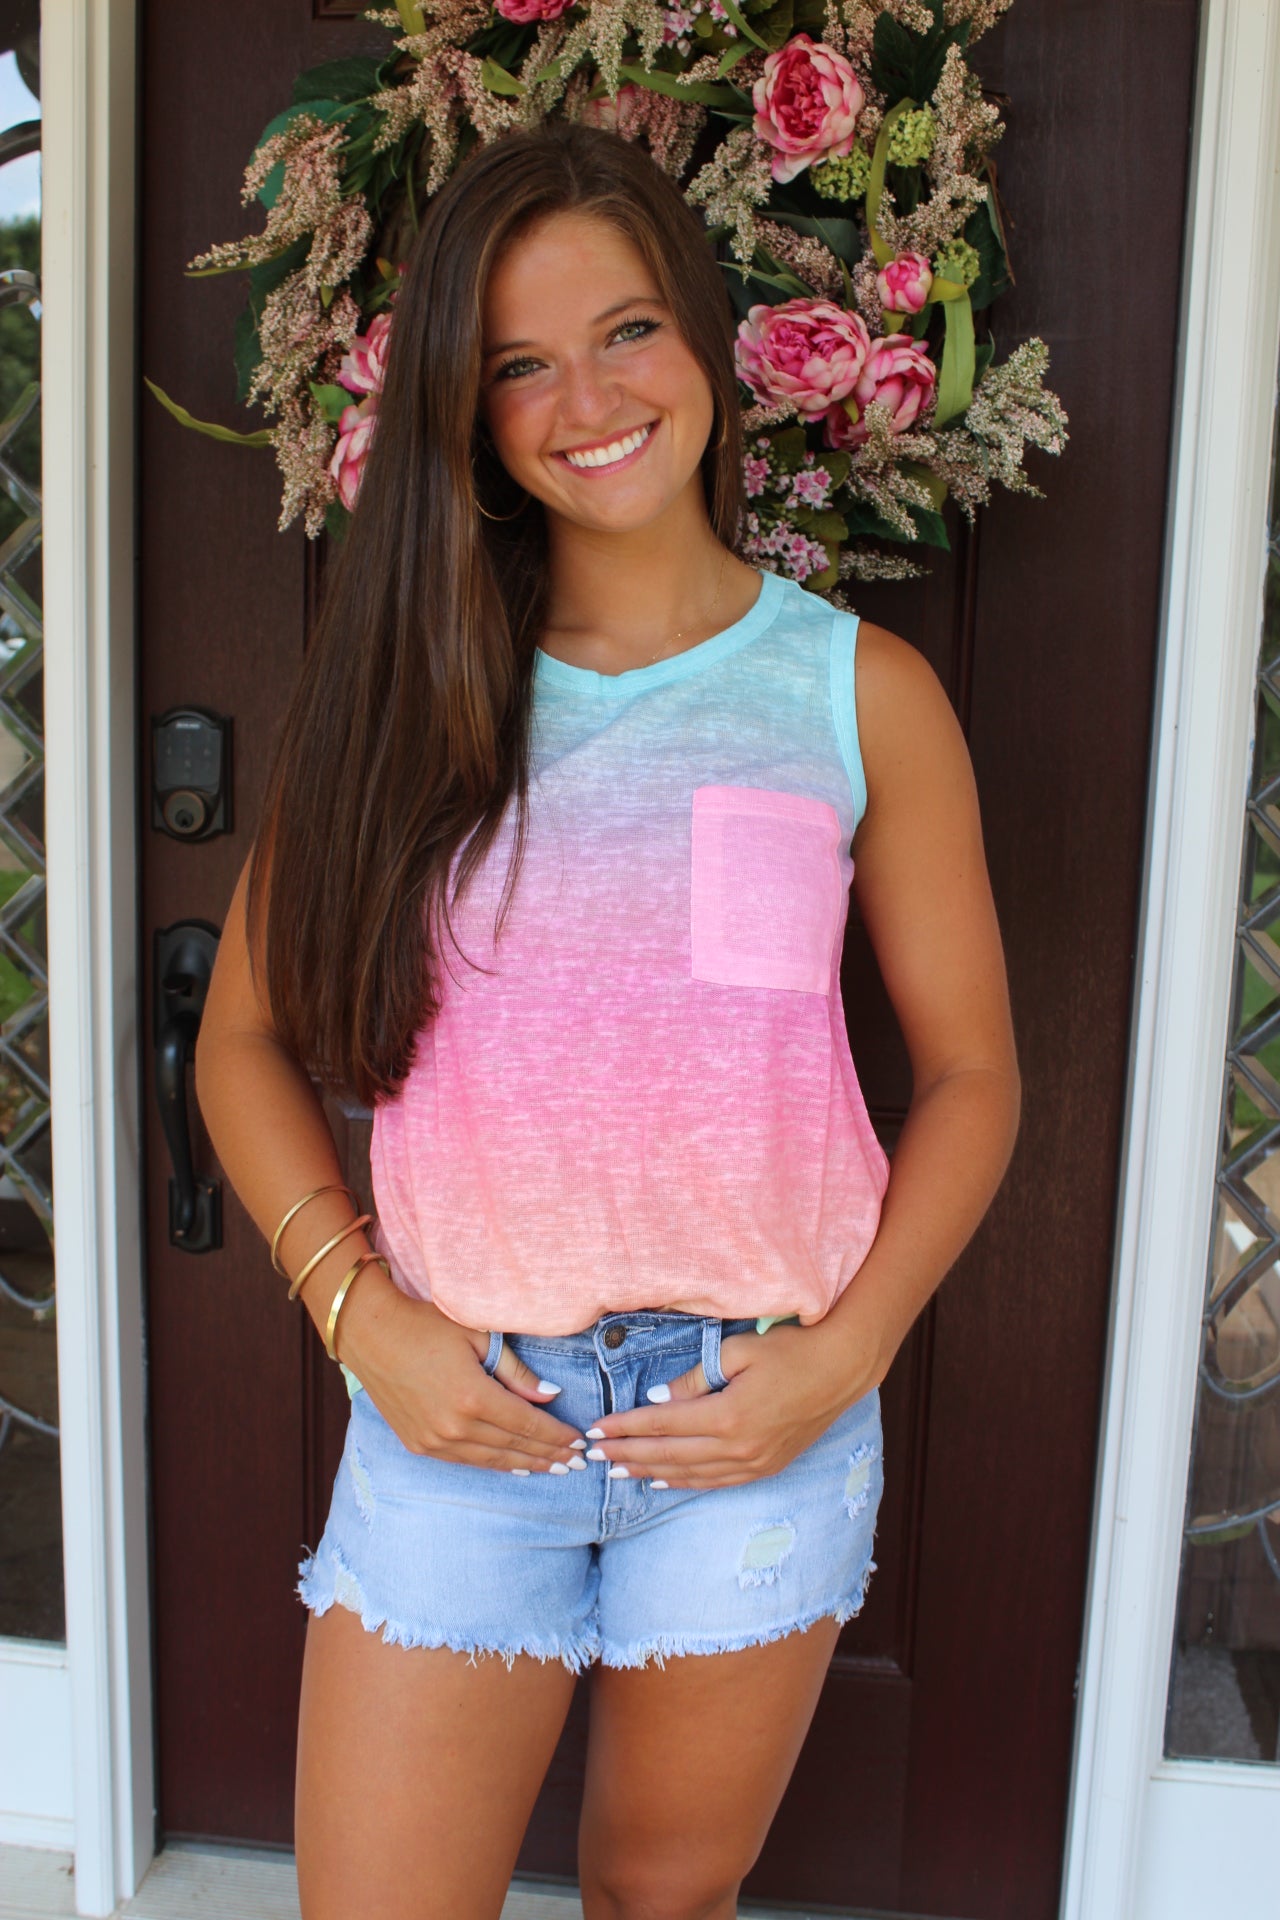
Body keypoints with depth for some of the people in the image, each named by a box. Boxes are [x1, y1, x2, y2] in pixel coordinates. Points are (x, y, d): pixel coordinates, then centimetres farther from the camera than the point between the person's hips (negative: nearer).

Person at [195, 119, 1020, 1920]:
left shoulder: (862, 690, -2)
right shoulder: (408, 682, 1)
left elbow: (971, 1069, 2)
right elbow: (247, 1036, 3)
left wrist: (842, 1353, -9)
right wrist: (358, 1307, -9)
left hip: (756, 1417, 0)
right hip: (457, 1414, 1)